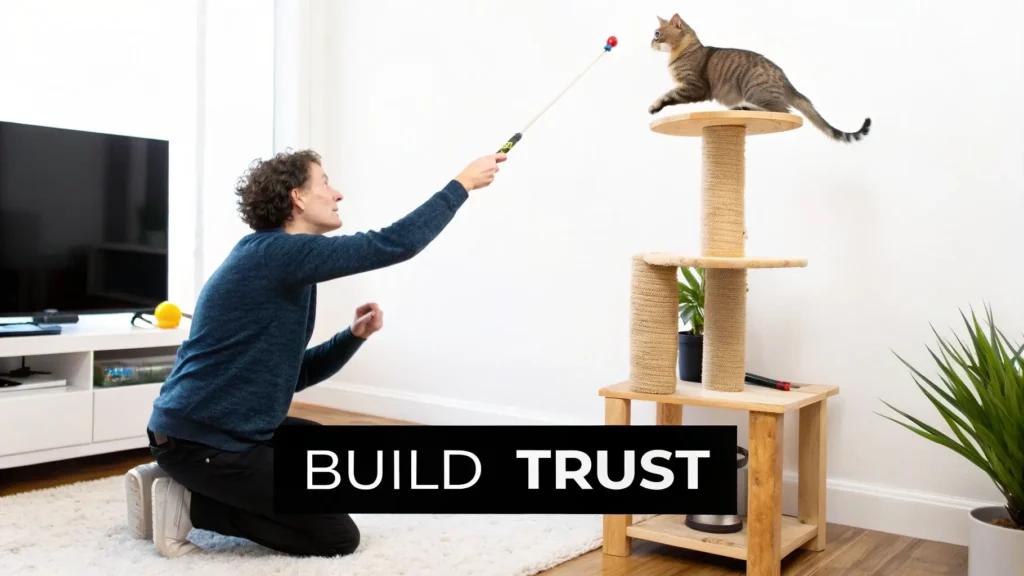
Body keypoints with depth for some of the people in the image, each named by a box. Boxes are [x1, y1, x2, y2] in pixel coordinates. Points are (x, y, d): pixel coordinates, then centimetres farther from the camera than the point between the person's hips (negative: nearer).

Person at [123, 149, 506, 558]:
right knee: (338, 537, -5)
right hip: (199, 440, -9)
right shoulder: (277, 251, -16)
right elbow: (394, 244, -20)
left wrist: (354, 335, 2)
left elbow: (295, 373, 16)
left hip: (211, 427, 9)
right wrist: (463, 184, -11)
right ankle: (190, 504, -2)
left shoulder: (280, 260, 14)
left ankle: (183, 481, 17)